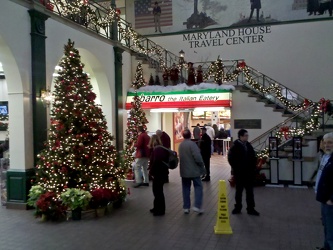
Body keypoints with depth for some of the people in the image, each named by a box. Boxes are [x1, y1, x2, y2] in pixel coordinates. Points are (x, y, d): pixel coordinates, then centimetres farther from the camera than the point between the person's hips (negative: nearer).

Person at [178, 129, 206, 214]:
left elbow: (181, 157, 10)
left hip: (184, 170, 6)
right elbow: (197, 157, -21)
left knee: (186, 188, 11)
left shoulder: (180, 145, 7)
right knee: (198, 187, 5)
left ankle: (186, 207, 14)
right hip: (194, 170, -6)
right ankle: (197, 206, -3)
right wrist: (202, 166, -9)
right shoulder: (192, 144, -16)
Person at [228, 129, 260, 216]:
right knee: (239, 191, 9)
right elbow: (231, 159, -12)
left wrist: (253, 168, 2)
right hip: (239, 173, -4)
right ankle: (237, 208, 21)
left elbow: (253, 158, 12)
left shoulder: (249, 146, 6)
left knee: (250, 191, 8)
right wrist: (236, 169, -13)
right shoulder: (234, 147, -10)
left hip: (249, 173, 4)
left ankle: (251, 209, 16)